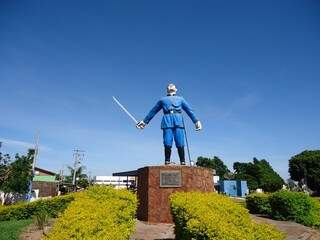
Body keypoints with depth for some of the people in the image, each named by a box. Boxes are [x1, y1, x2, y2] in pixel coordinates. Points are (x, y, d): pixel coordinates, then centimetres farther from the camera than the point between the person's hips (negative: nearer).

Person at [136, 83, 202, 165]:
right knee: (167, 144, -9)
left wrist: (196, 121, 10)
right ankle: (167, 162, -7)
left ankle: (183, 163, -9)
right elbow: (153, 111, 28)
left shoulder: (181, 99, 28)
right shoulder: (162, 100, 26)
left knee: (180, 144, -9)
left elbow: (189, 110, 21)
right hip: (167, 121, 0)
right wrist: (144, 121, 25)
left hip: (178, 120, 0)